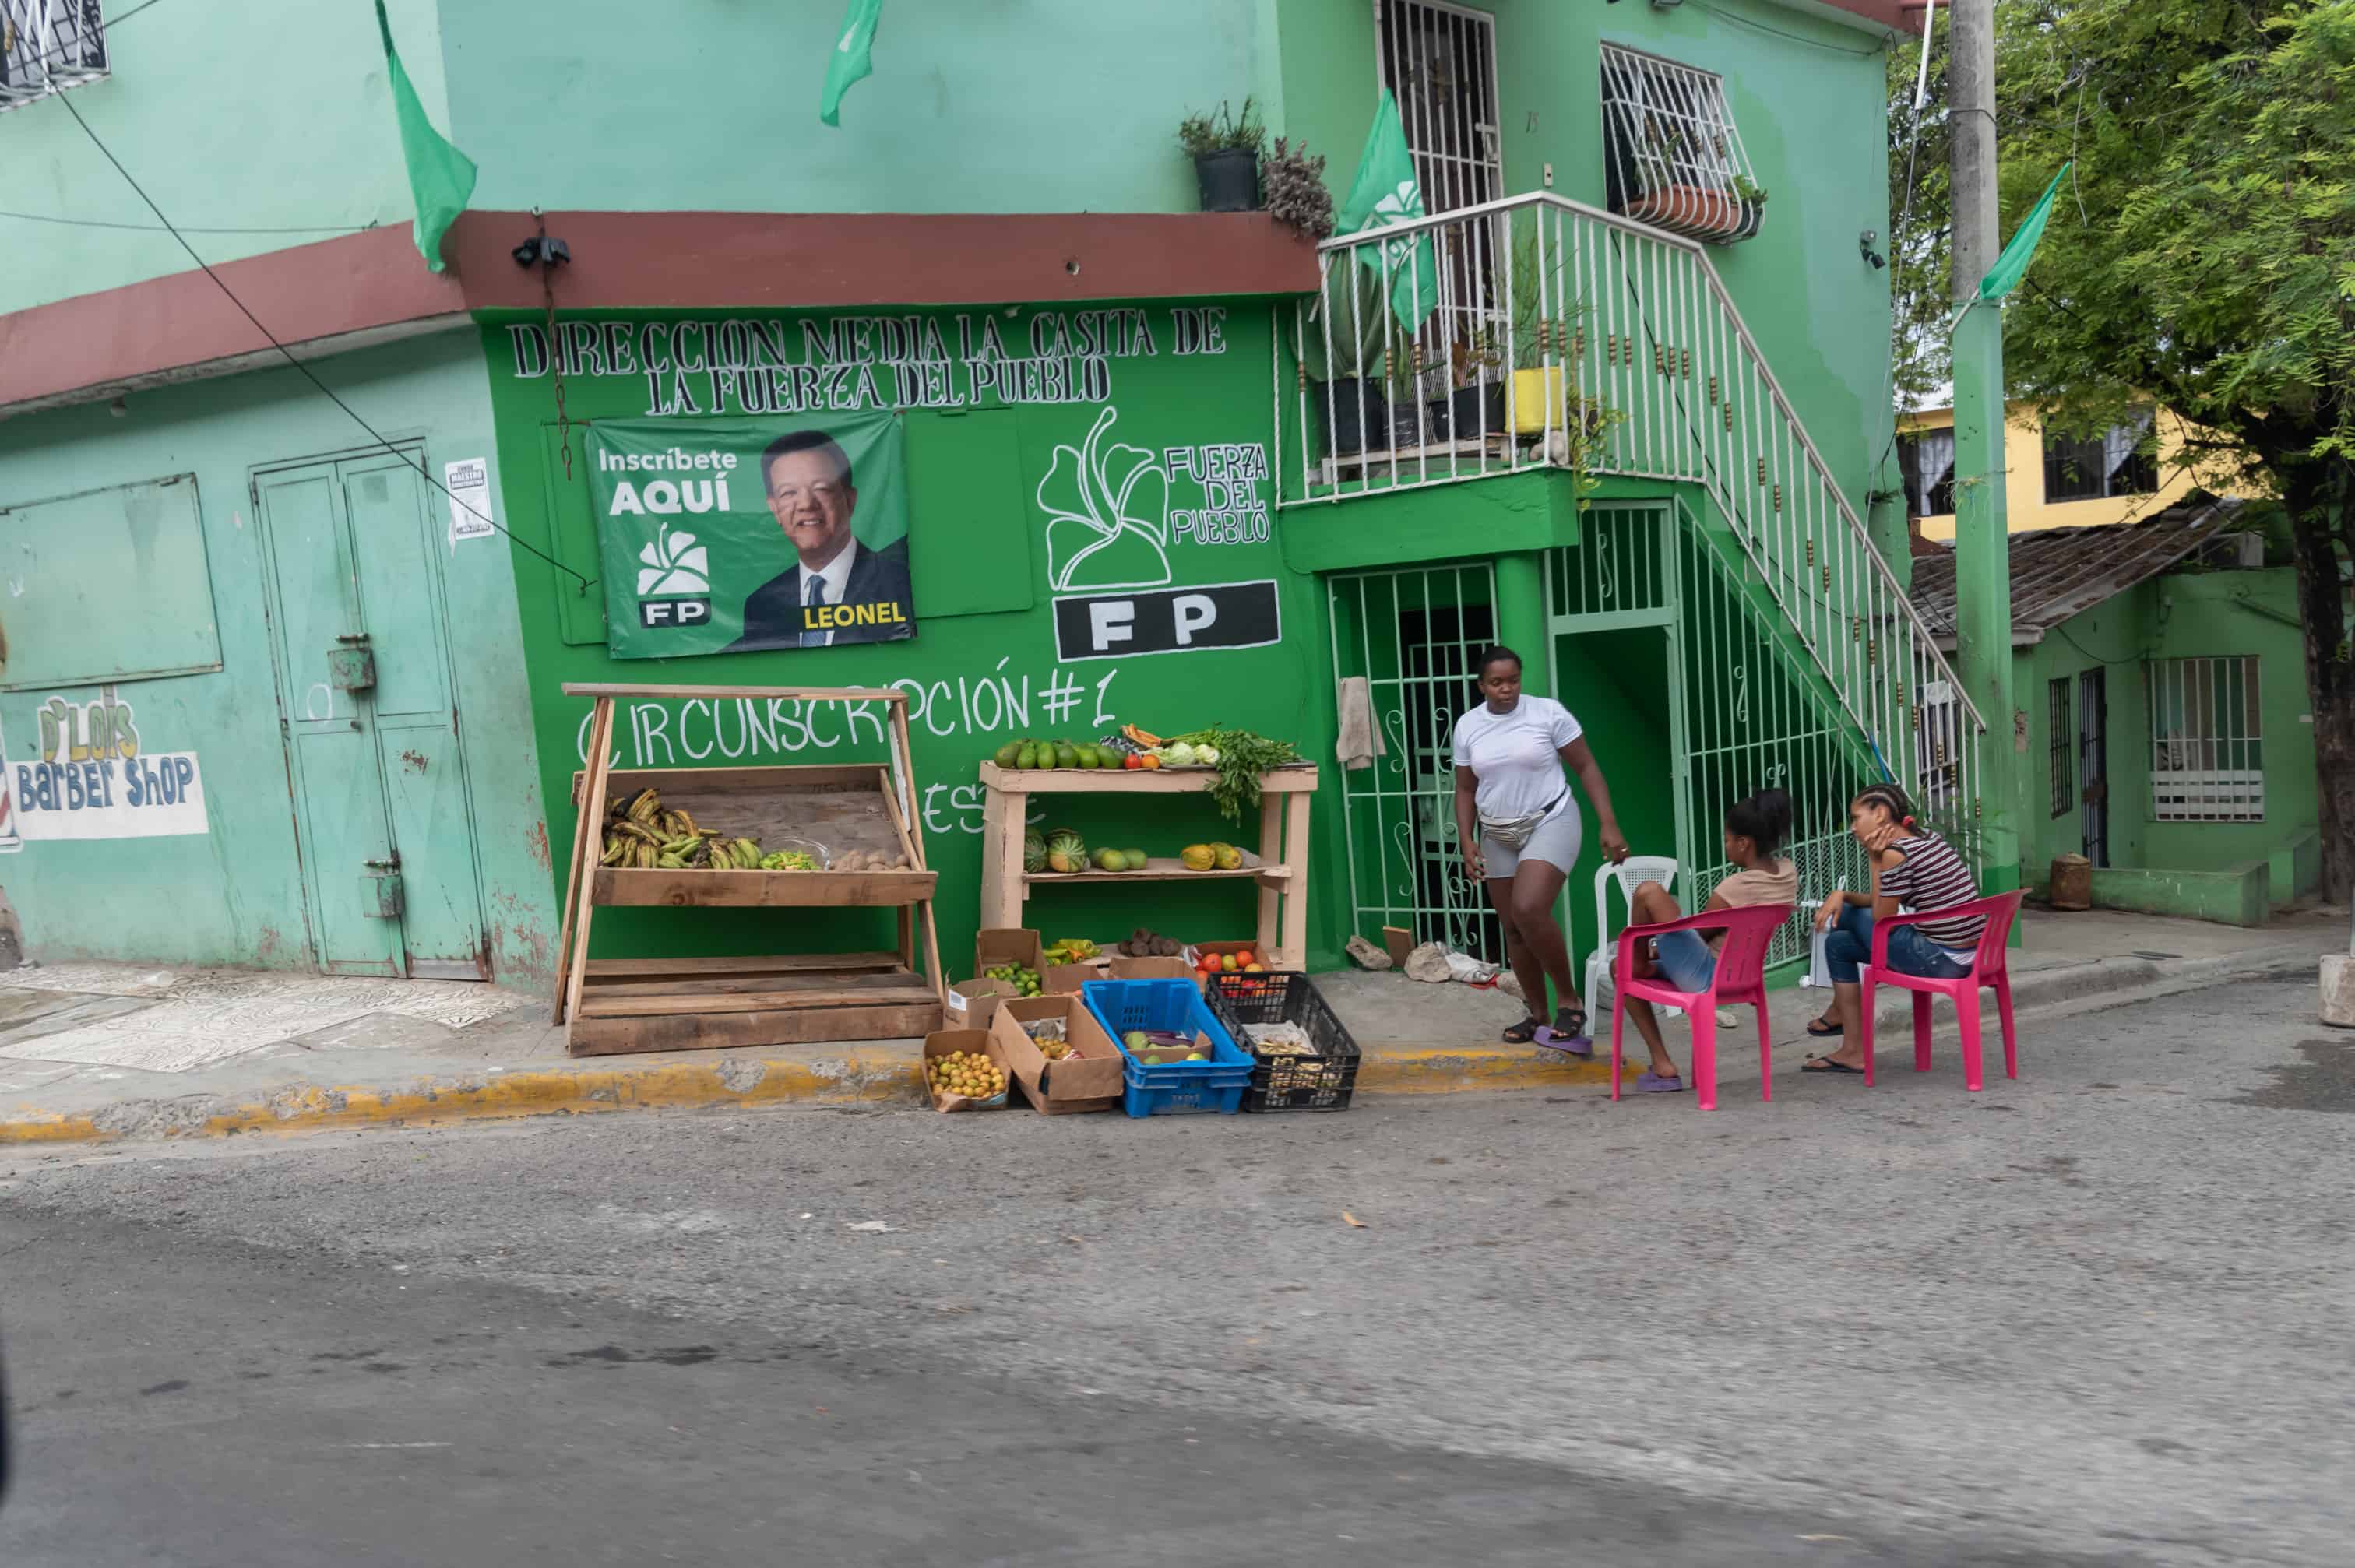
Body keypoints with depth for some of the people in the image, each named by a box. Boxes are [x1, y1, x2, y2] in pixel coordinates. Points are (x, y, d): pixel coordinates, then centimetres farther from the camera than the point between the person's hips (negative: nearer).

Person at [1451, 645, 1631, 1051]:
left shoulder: (1548, 712, -9)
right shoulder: (1467, 727, 2)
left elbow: (1586, 767, -5)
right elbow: (1465, 790, 9)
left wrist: (1609, 825, -11)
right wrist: (1467, 841, -3)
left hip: (1550, 823, -5)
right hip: (1498, 836, 5)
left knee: (1529, 910, -24)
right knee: (1513, 929, 7)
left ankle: (1570, 1001, -7)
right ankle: (1538, 1015, 22)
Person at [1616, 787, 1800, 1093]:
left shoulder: (1733, 888, -25)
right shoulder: (1788, 873, 0)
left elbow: (1694, 938, -9)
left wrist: (1656, 950, 8)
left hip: (1706, 979, -9)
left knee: (1648, 892, -18)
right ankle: (1661, 1063, 21)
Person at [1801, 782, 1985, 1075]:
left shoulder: (1895, 852, -17)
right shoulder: (1928, 840, 12)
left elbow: (1882, 919, -10)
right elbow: (1884, 903, 20)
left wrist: (1876, 860, -8)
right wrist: (1842, 895, 5)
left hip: (1942, 960, -9)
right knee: (1838, 943, 17)